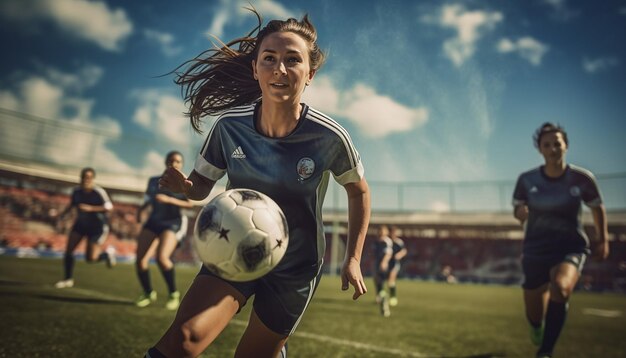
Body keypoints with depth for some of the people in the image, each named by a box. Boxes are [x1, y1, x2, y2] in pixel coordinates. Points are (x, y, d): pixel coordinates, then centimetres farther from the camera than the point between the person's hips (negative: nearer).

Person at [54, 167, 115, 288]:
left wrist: (90, 208, -34)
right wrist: (63, 213, -6)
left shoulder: (98, 192, -23)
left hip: (98, 226, -5)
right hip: (81, 223, 5)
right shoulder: (77, 191, -8)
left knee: (90, 258, -8)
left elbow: (109, 207, -27)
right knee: (68, 250, -4)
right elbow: (72, 204, 10)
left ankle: (107, 254, 25)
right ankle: (68, 279, 15)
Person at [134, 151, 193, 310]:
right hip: (154, 221, 5)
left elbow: (190, 204, -10)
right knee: (140, 259, -7)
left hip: (173, 222, -4)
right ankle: (148, 293, 17)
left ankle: (173, 293, -5)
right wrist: (141, 209, 2)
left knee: (162, 257, -26)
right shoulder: (154, 181, 10)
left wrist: (169, 200, -21)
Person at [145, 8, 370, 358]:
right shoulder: (230, 126, -15)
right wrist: (182, 184, -24)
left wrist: (353, 259, -1)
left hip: (295, 267, -1)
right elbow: (201, 187, 0)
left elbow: (359, 191, -1)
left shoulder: (329, 137, -20)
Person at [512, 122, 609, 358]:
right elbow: (517, 209, 5)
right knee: (534, 316, 9)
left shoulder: (582, 178, -9)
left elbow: (597, 207, 8)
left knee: (560, 287, -34)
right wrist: (520, 212, -18)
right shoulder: (527, 180, -8)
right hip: (536, 250, 1)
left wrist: (603, 239, 10)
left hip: (571, 248, -1)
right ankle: (537, 327, 50)